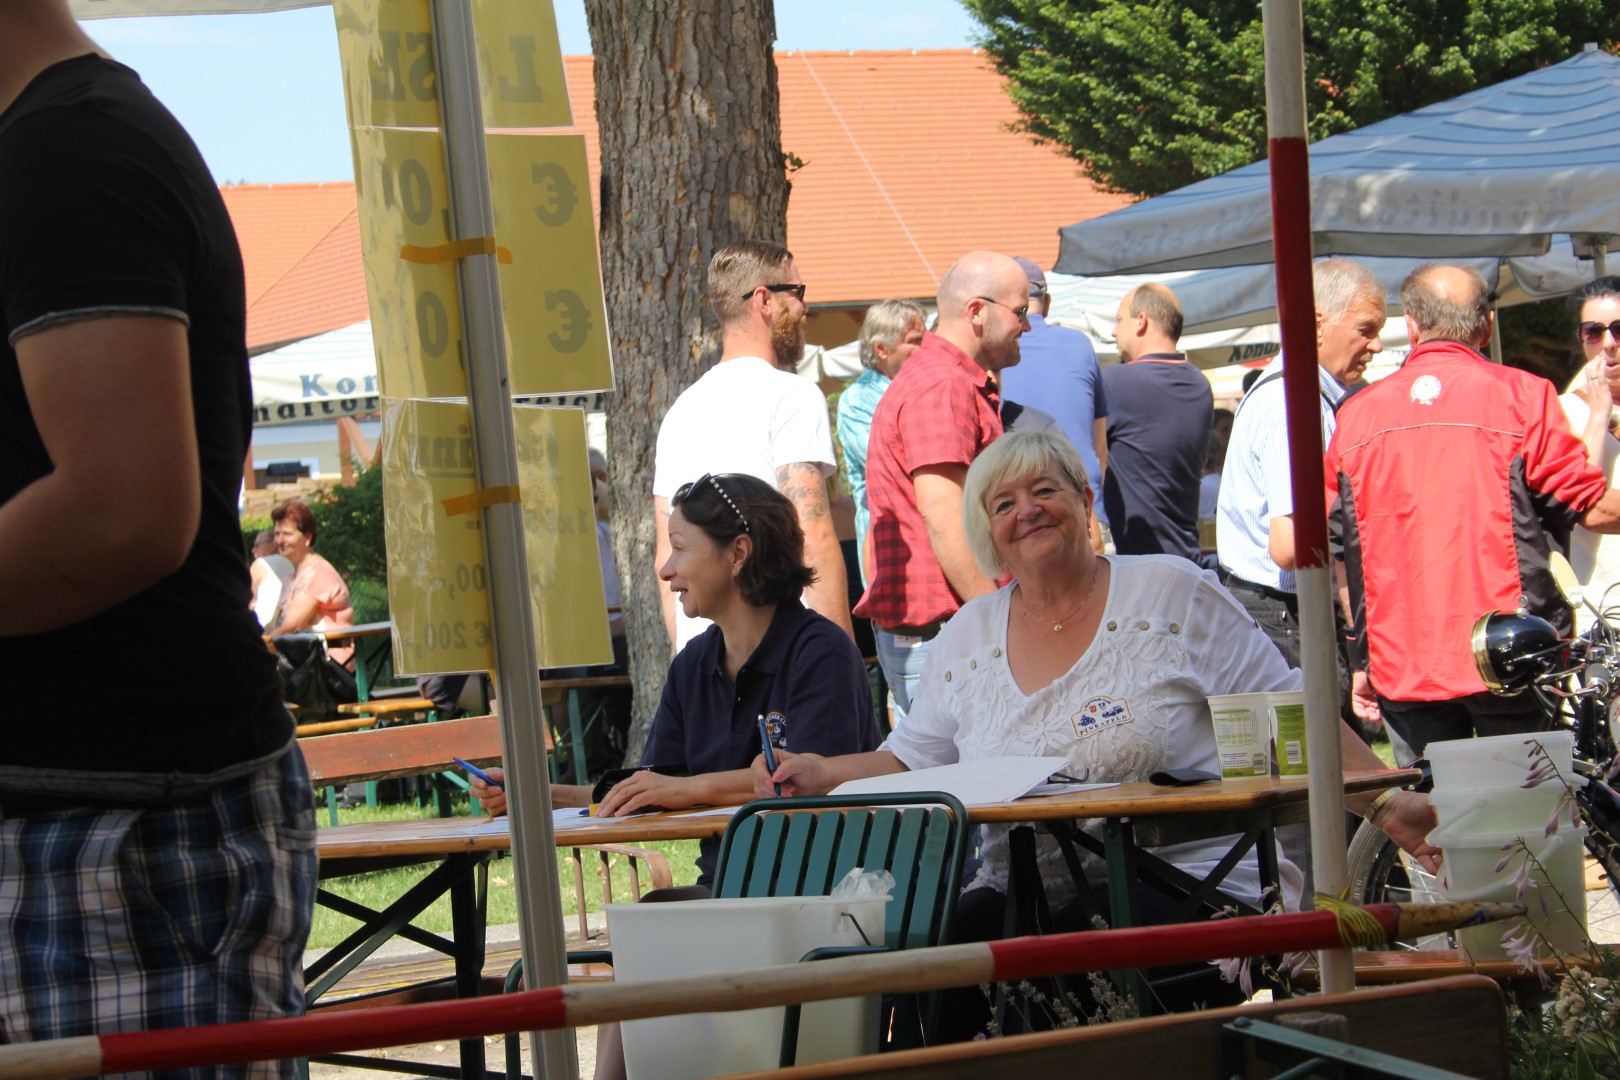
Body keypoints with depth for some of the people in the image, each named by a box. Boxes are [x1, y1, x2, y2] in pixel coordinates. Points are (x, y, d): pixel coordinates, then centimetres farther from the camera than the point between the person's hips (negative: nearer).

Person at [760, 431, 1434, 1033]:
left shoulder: (1172, 595, 3)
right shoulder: (968, 636, 15)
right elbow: (911, 761, 16)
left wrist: (1383, 803, -8)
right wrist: (822, 775, -4)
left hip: (1184, 886, -3)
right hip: (1023, 900, 3)